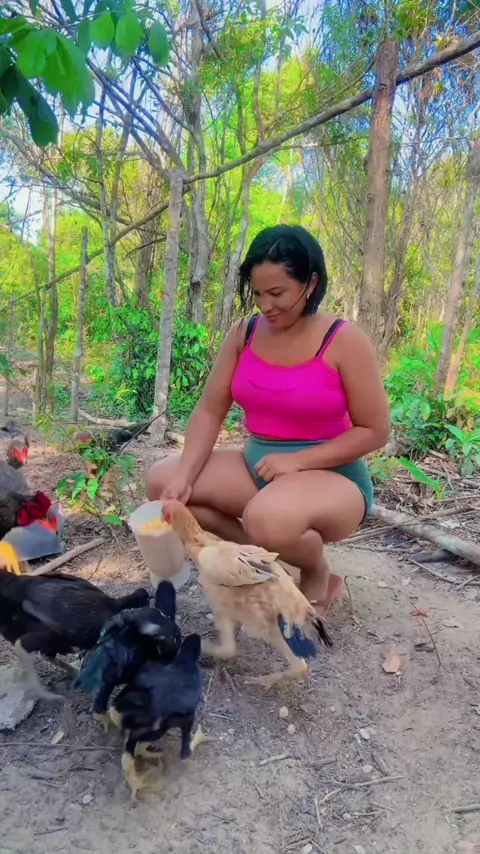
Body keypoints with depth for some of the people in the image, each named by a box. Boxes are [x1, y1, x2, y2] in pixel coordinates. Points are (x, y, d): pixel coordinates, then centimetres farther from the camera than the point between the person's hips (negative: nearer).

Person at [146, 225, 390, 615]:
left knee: (269, 518, -38)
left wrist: (298, 461, -22)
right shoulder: (245, 333, -1)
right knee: (162, 480, -9)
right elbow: (209, 411, -2)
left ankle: (317, 573, 0)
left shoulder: (345, 341, -15)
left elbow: (375, 431, -13)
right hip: (256, 467, 6)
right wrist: (184, 476, -17)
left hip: (331, 478, -6)